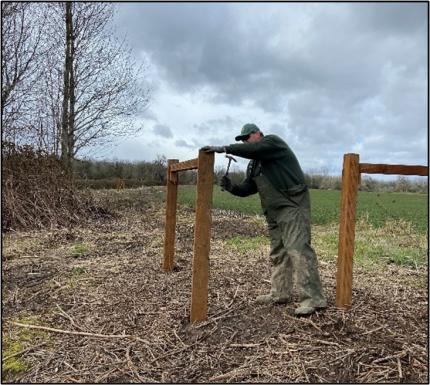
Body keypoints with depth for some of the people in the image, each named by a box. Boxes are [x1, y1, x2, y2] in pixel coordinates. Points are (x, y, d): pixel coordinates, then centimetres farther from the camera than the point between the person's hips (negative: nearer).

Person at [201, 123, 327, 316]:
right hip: (274, 212, 9)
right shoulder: (253, 164, 20)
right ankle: (280, 293, 22)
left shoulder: (273, 141, -2)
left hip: (293, 207, -9)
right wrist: (232, 187, -5)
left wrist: (224, 148, -20)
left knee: (298, 249, -16)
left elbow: (254, 148, -22)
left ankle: (313, 298, -13)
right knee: (278, 253, 12)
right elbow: (247, 188, 15)